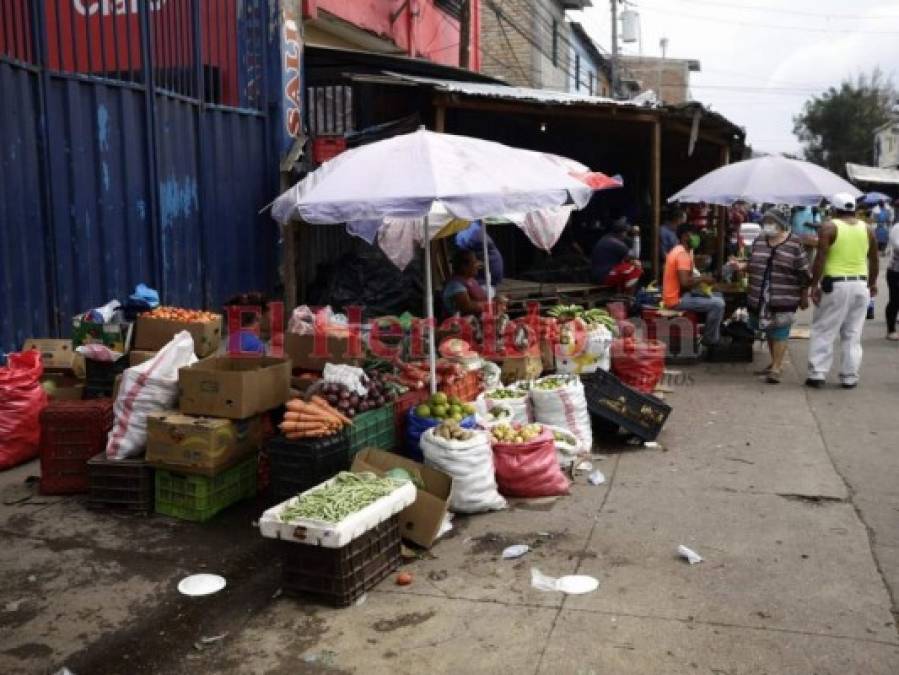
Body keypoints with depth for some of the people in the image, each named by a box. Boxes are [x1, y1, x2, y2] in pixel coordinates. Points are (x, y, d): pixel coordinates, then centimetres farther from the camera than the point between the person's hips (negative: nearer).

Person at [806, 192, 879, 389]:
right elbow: (874, 260, 15)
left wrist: (814, 285, -10)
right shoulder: (866, 229, 8)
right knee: (853, 334, 10)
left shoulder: (829, 227, -6)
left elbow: (820, 259, -14)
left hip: (835, 284, -4)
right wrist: (872, 283, 27)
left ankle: (817, 375, 1)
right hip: (861, 284, 4)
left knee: (823, 331, 3)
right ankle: (849, 377, 12)